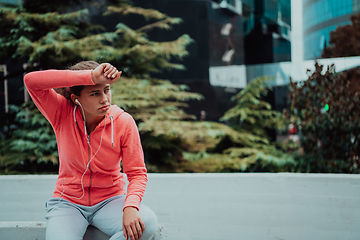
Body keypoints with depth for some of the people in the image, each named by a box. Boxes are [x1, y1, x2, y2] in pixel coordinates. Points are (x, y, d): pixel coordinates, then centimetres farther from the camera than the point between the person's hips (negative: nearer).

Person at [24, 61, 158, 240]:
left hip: (109, 200, 1)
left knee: (147, 224, -28)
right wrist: (91, 77, -35)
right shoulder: (63, 114, -11)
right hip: (68, 202, -1)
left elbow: (137, 173, -7)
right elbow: (31, 80, -28)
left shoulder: (123, 122, -11)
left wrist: (130, 207, -28)